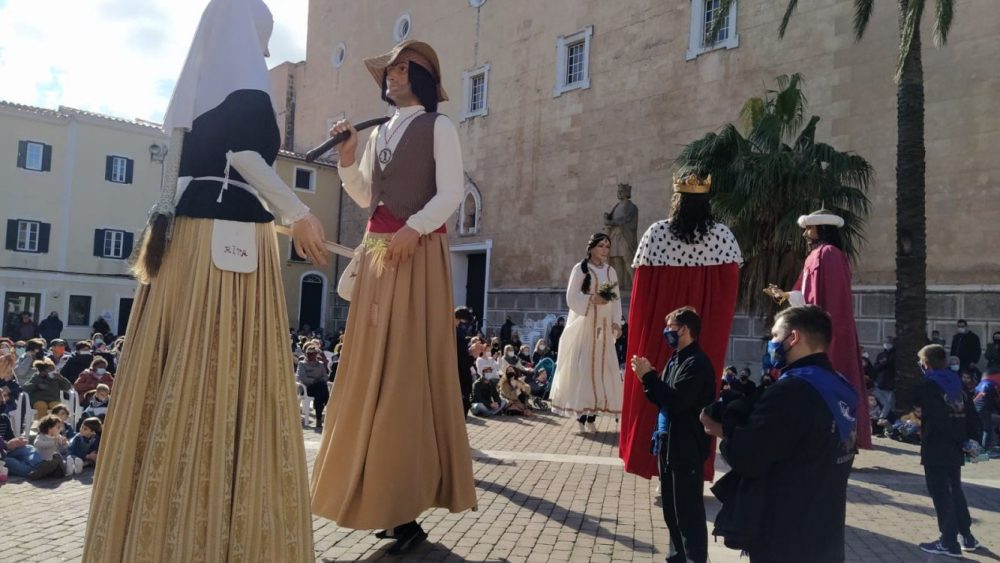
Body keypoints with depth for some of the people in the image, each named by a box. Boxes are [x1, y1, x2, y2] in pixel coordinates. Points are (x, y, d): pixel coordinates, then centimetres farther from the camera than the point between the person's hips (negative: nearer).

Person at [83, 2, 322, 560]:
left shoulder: (197, 82, 21)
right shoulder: (246, 74, -1)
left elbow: (189, 159, 20)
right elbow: (245, 154, -14)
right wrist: (300, 214, -12)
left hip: (185, 233, 8)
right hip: (233, 236, -8)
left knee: (179, 378, 7)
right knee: (230, 376, -6)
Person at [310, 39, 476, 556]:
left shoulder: (438, 127, 2)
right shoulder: (380, 133, 21)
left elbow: (451, 193, -8)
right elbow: (364, 197, 20)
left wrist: (413, 229, -20)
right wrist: (347, 159, 5)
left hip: (418, 251, -7)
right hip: (377, 252, 7)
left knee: (410, 368, -8)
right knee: (374, 367, 5)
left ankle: (409, 505, -1)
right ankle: (381, 493, 14)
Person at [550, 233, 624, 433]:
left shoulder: (611, 271, 13)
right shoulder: (580, 268, -2)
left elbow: (616, 299, 12)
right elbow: (572, 297, -7)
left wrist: (616, 322, 0)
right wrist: (592, 299, -21)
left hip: (604, 326, 5)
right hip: (583, 324, -5)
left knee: (601, 367, 1)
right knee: (582, 367, -8)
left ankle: (592, 417, 6)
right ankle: (580, 416, -2)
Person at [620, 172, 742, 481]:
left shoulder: (656, 232, -7)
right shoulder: (722, 234, -4)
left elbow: (642, 285, -5)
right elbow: (730, 285, -3)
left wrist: (643, 327, 7)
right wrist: (717, 325, 9)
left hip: (659, 330, 0)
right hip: (707, 333, 1)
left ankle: (655, 458, 20)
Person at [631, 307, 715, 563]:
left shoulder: (698, 363, -17)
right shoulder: (675, 360, 12)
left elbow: (676, 401, -25)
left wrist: (648, 376, -18)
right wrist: (647, 378, -2)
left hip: (687, 448, -9)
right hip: (669, 444, 9)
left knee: (688, 512, -2)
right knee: (671, 509, 17)